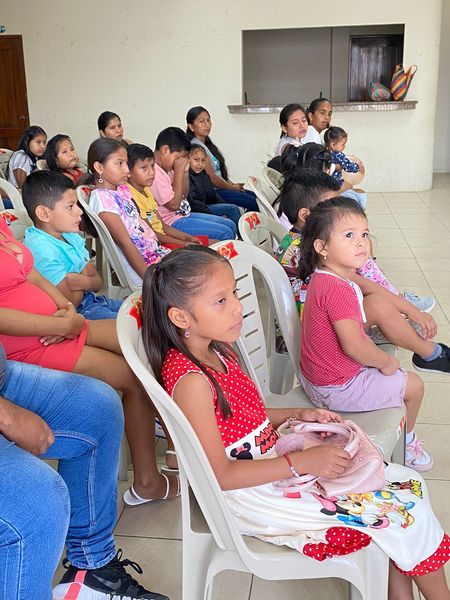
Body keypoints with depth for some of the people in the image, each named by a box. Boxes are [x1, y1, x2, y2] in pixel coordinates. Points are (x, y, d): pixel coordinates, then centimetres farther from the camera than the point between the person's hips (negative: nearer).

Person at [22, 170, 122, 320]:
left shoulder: (71, 237, 6)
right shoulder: (42, 249, -22)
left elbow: (98, 282, 6)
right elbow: (69, 304, -22)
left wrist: (83, 282, -17)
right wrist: (85, 279, -4)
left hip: (91, 300, 9)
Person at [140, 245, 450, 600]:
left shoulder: (217, 351, 2)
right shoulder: (190, 380, -26)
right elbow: (221, 475, -23)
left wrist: (297, 415, 3)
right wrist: (302, 462, -24)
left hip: (271, 458, 9)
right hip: (252, 495, -9)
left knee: (405, 483, 6)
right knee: (408, 513, -8)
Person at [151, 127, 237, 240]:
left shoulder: (166, 168, 10)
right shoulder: (153, 172, -21)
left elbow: (183, 195, 16)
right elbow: (174, 204, -23)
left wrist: (185, 172, 0)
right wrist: (179, 172, -18)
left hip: (183, 215, 10)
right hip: (172, 223, -10)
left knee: (231, 225, 9)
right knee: (225, 234, -15)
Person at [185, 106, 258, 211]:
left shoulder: (207, 144, 17)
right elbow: (211, 178, -17)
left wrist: (233, 184, 3)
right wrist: (232, 187, -5)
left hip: (219, 188, 10)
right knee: (254, 203, -18)